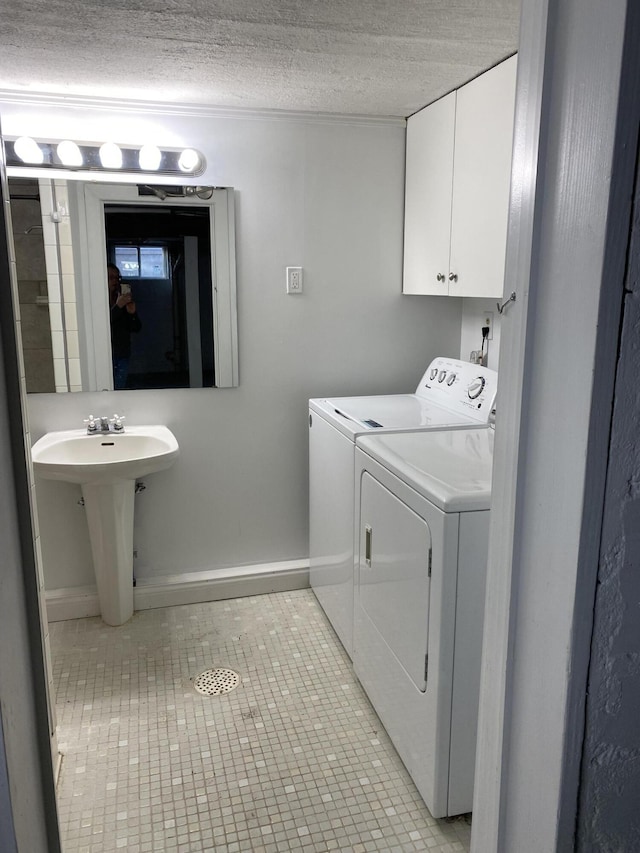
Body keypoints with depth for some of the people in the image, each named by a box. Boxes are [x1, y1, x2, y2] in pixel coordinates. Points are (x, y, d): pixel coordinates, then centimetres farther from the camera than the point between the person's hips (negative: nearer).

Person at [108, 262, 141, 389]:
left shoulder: (124, 300, 11)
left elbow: (136, 329, 8)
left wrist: (132, 313, -10)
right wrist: (117, 307, -22)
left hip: (123, 355, 4)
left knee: (120, 390, 5)